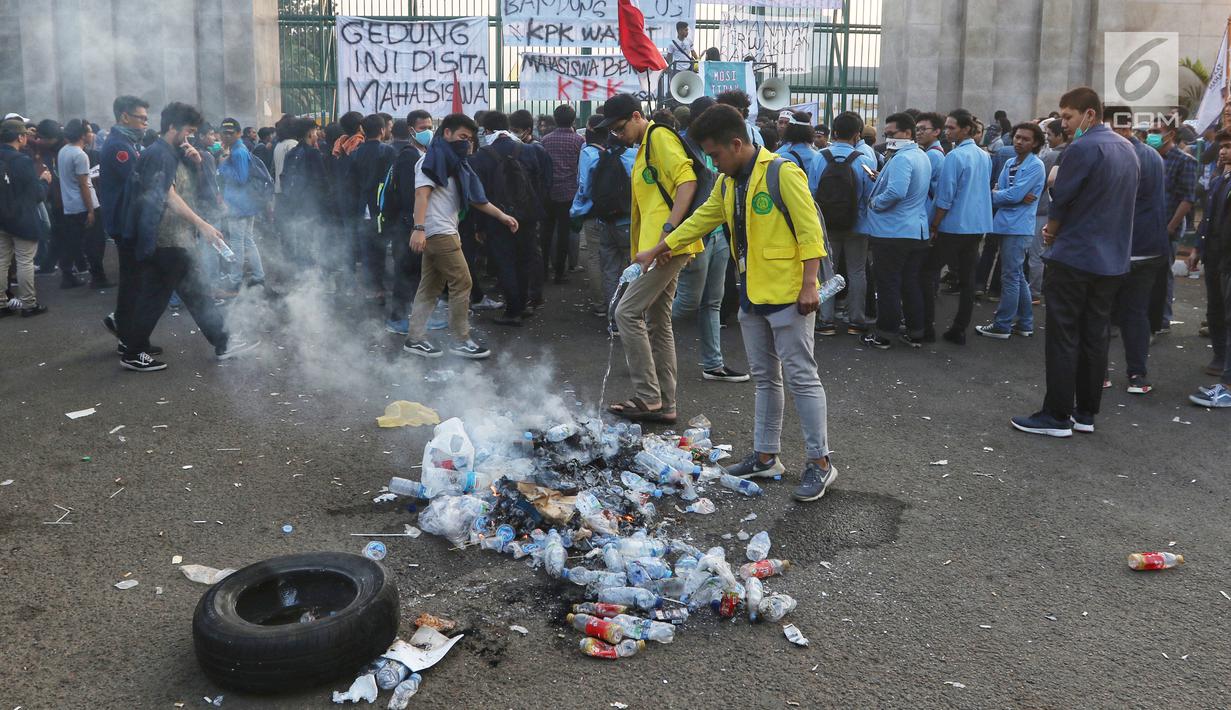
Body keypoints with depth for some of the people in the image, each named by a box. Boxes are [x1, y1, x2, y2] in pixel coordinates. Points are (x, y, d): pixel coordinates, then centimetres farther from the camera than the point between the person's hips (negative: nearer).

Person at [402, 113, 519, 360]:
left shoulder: (454, 162, 20)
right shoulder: (433, 159, -8)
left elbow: (474, 197, 21)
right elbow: (421, 194, -19)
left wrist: (502, 215, 16)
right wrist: (419, 228, -30)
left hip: (445, 231, 9)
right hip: (438, 231, -9)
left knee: (431, 286, 10)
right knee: (462, 283, -7)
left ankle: (416, 338, 13)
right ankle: (461, 340, -1)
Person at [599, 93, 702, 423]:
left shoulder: (660, 137, -7)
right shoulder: (644, 148, 23)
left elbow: (687, 181, -20)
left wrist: (669, 230, -26)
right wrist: (638, 252, 22)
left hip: (668, 245, -11)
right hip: (658, 248, 11)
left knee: (627, 312, -11)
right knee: (658, 323, 12)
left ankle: (648, 398, -5)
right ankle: (664, 405, 17)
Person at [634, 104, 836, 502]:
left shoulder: (782, 173, -14)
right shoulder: (728, 182, 11)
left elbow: (810, 230, -16)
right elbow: (702, 219, 21)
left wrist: (809, 284, -20)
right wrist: (658, 249, 21)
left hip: (787, 294, -8)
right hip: (752, 295, 8)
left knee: (800, 377, -4)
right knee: (765, 378, 14)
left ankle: (819, 463, 4)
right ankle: (766, 456, 23)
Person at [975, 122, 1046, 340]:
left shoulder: (1035, 166, -10)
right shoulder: (1010, 163, 14)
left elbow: (1014, 195, -18)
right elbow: (1000, 190, 7)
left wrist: (992, 195, -3)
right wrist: (1020, 198, -12)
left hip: (1018, 227, -9)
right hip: (1007, 225, 9)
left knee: (1010, 277, -5)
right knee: (1018, 276, 14)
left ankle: (1002, 325, 0)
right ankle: (1024, 324, 22)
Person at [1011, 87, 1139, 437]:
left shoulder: (1083, 149, -16)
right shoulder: (1127, 149, 12)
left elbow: (1061, 200, -13)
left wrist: (1052, 231, 7)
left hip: (1075, 258, -8)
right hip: (1113, 260, 8)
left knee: (1063, 338, -2)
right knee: (1095, 336, 12)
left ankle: (1057, 416, 1)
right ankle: (1086, 413, 18)